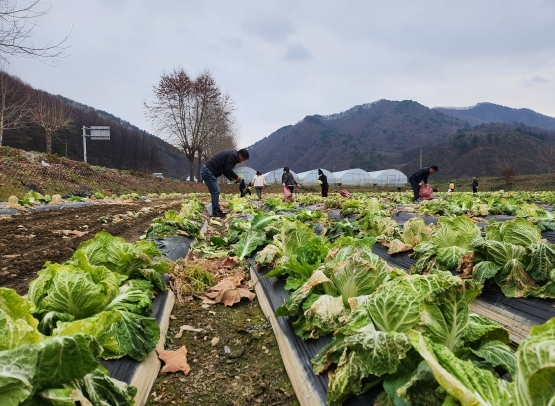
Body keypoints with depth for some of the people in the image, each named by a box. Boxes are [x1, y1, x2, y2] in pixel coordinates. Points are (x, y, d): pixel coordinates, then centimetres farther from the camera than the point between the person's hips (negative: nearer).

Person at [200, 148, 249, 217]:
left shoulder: (232, 154, 21)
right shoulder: (233, 155, -12)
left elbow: (225, 170, 22)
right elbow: (228, 170, -18)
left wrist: (232, 179, 12)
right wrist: (236, 177, -4)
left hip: (206, 170, 11)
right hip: (208, 172, -11)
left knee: (216, 192, 13)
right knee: (215, 192, -8)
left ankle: (217, 211, 17)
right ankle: (215, 212, -4)